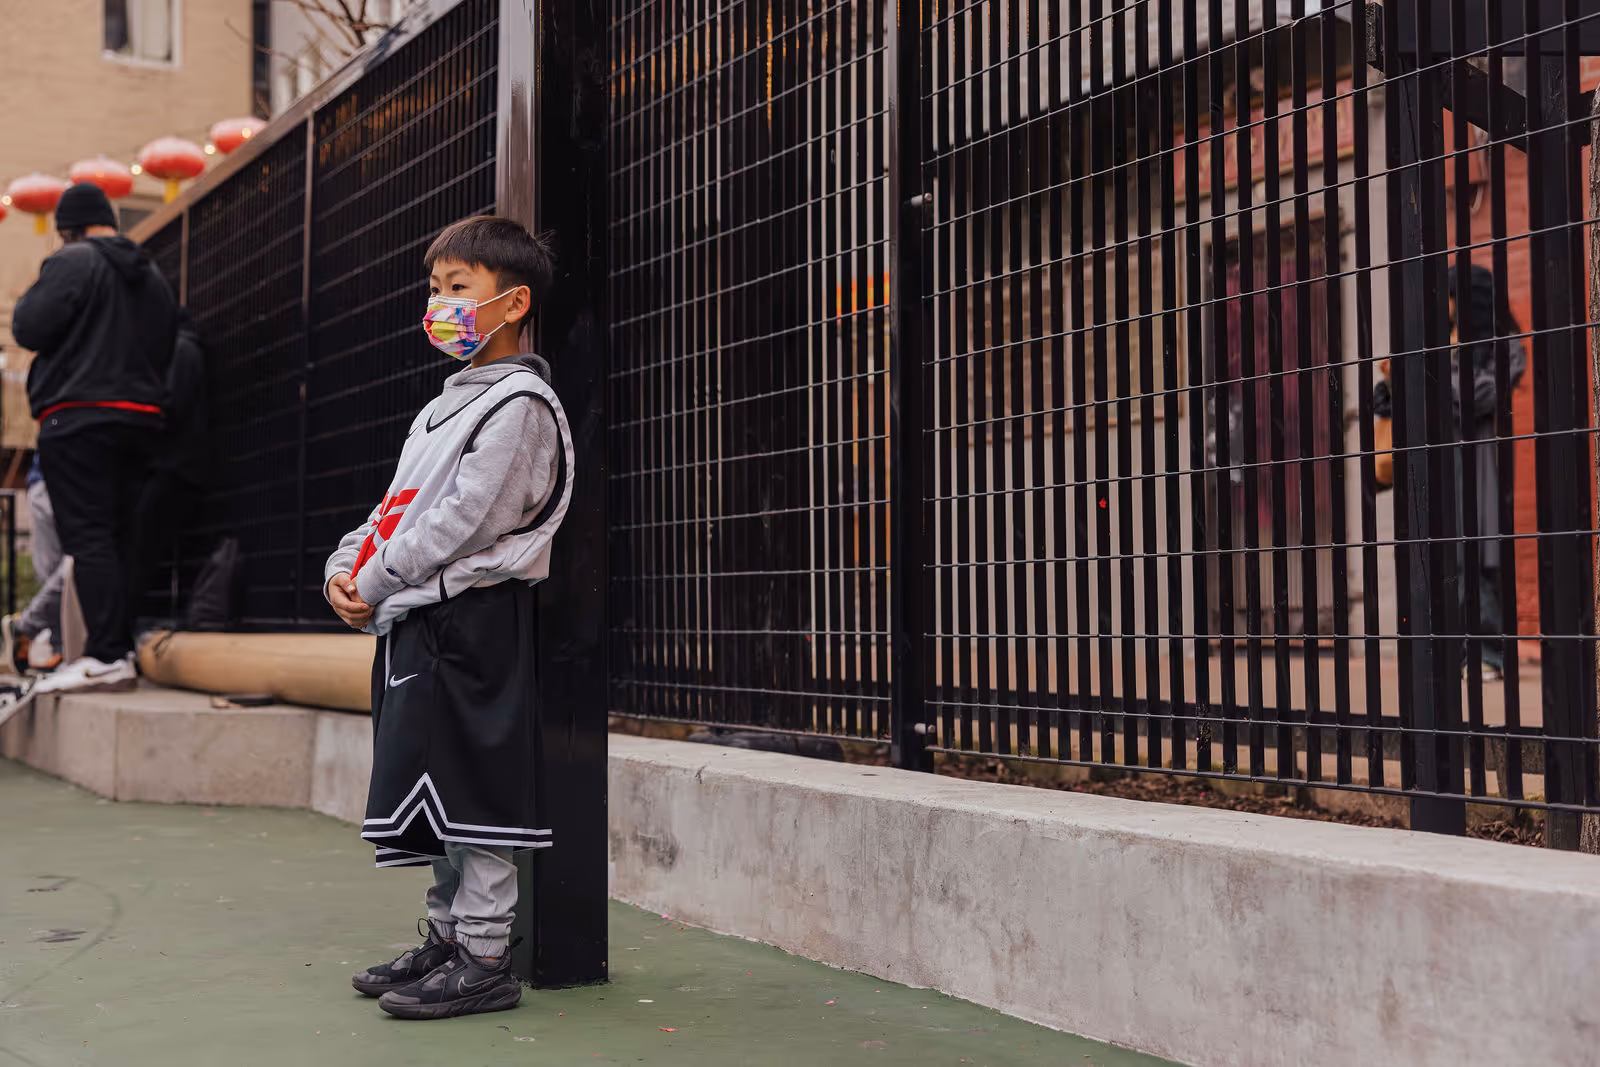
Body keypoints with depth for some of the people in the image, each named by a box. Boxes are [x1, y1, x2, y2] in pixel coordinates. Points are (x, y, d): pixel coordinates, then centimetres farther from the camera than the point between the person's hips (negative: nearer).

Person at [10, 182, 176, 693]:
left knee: (88, 536, -10)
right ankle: (130, 648, 9)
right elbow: (168, 349, 22)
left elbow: (29, 328, -9)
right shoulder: (153, 275, 19)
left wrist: (26, 302, 10)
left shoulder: (73, 262, -6)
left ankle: (106, 655, -17)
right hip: (142, 421, 7)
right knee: (124, 537, 10)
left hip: (78, 419, -7)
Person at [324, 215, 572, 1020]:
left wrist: (374, 586, -12)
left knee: (472, 793, -7)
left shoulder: (519, 404, -9)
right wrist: (345, 566, 5)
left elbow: (462, 521, -17)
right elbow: (397, 506, 22)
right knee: (436, 797, 14)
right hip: (420, 622, 10)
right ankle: (444, 939, 24)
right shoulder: (449, 404, 22)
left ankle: (484, 960, 0)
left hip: (474, 620, -10)